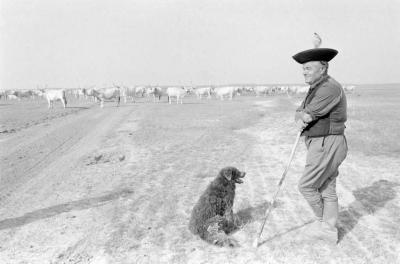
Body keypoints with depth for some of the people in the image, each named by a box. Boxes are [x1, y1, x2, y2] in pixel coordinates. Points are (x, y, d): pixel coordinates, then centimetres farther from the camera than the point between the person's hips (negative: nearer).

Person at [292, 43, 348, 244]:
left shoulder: (329, 88, -20)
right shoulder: (316, 89, 14)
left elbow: (306, 116, -22)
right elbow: (299, 115, 9)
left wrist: (303, 115, 2)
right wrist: (300, 120, -14)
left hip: (326, 147, -10)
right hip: (324, 145, 10)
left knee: (306, 186, 2)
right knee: (327, 189, 15)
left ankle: (323, 221, 23)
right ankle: (329, 230, 26)